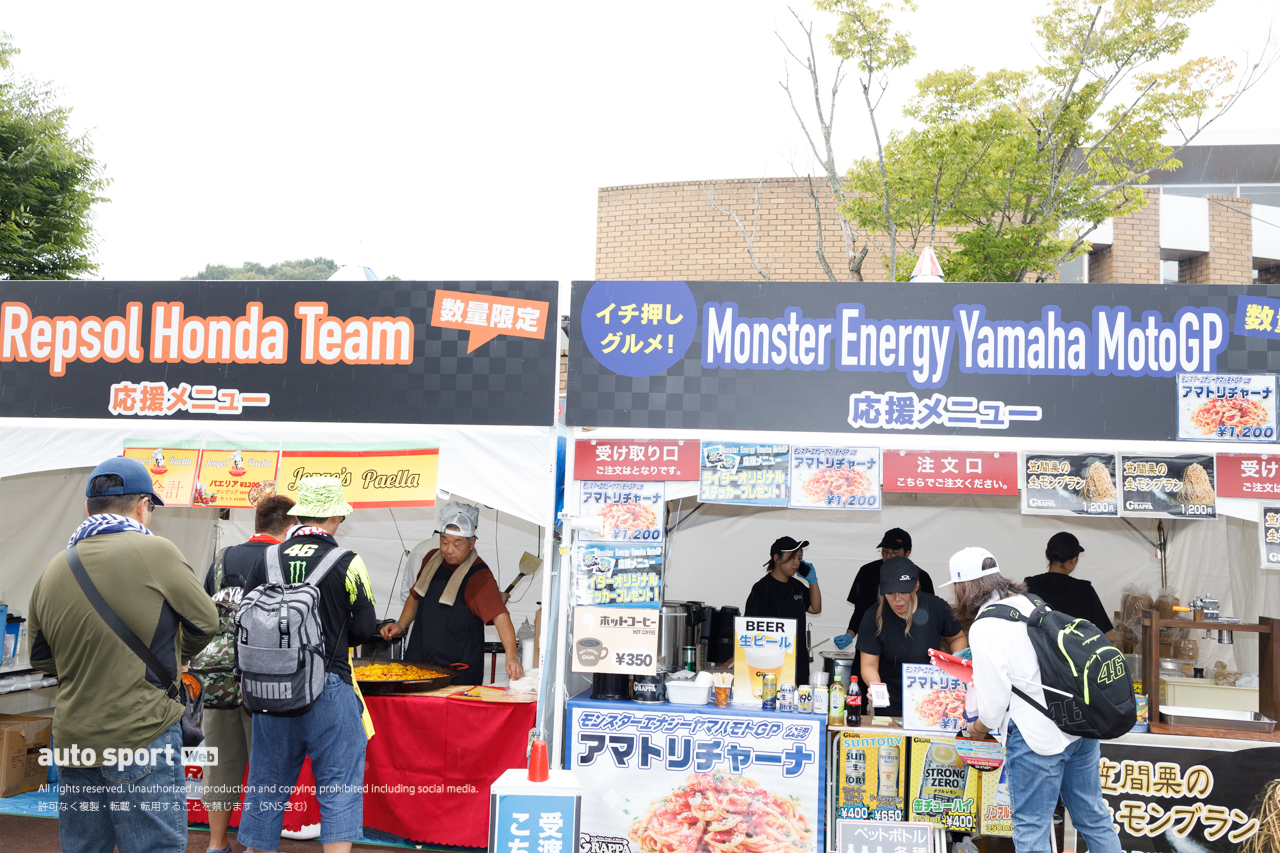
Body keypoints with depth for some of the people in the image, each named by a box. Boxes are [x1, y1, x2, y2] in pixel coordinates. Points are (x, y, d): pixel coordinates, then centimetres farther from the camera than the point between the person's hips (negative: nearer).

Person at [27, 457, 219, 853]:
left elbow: (41, 658, 15)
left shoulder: (52, 570, 4)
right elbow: (204, 623, -1)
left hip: (73, 738, 6)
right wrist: (175, 657, 18)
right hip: (142, 736, -6)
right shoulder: (155, 552, -13)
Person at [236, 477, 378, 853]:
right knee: (339, 785, 4)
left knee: (267, 784, 15)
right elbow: (365, 629, -5)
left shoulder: (265, 558, 2)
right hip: (328, 688, -4)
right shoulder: (347, 562, -8)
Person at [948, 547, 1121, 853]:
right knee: (1093, 817, 19)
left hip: (1038, 735, -8)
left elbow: (994, 701, -13)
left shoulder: (984, 628, -14)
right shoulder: (1034, 604, 8)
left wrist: (977, 729, 8)